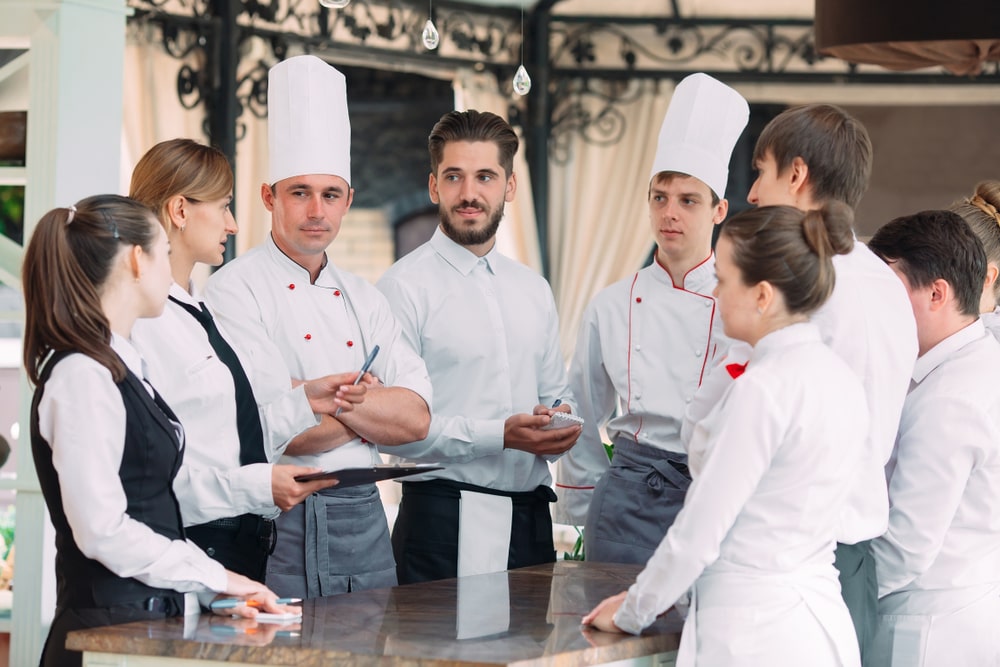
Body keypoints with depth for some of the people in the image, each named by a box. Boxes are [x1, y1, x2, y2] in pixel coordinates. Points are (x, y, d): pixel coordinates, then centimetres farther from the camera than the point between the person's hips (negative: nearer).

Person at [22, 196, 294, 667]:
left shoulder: (118, 370, 16)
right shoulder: (83, 378, -13)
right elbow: (102, 529, -19)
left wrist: (215, 587, 10)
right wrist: (214, 578, -11)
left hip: (146, 619, 9)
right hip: (107, 626, -9)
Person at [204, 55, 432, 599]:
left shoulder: (363, 299, 14)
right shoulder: (236, 289, -5)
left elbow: (416, 418, 2)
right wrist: (372, 403, -1)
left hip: (364, 516, 6)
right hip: (280, 521, -6)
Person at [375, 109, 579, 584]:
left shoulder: (533, 290, 17)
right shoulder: (405, 286, -6)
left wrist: (562, 422, 1)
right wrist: (499, 435, -18)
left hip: (531, 520, 6)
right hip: (444, 522, -6)